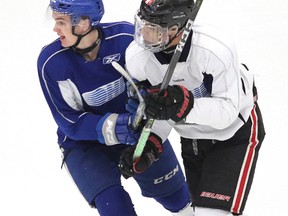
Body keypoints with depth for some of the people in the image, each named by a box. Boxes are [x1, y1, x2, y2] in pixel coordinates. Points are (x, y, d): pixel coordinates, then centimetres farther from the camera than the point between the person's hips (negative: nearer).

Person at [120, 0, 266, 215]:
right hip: (192, 136, 6)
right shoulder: (137, 56, -21)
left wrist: (185, 105, -46)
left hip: (236, 131, -6)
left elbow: (228, 110, -32)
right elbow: (151, 106, -3)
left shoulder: (215, 49, -36)